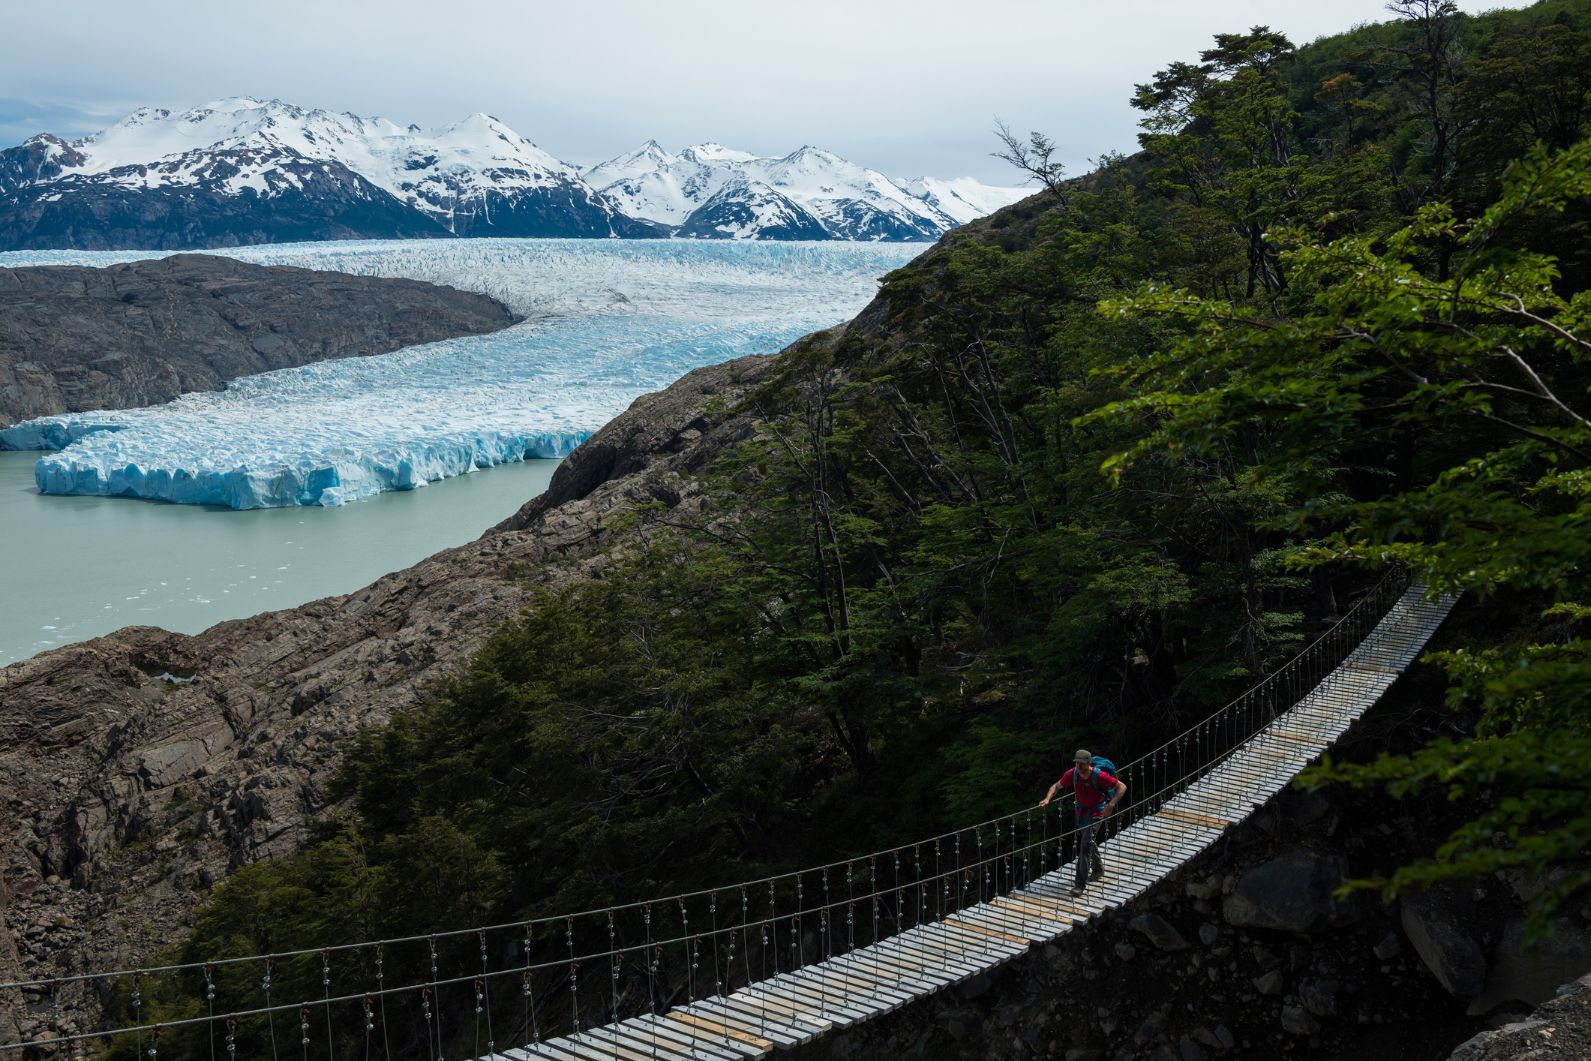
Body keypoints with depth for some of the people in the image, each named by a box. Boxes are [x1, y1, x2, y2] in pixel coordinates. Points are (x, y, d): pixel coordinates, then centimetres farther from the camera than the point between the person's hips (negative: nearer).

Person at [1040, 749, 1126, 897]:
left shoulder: (1099, 776, -27)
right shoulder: (1073, 774, -14)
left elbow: (1122, 787, -23)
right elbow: (1056, 786, -1)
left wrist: (1111, 804, -34)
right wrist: (1047, 799, -20)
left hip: (1097, 811, -6)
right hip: (1082, 810, 6)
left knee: (1085, 845, -15)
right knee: (1088, 842, 23)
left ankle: (1080, 884, -14)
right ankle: (1098, 869, 49)